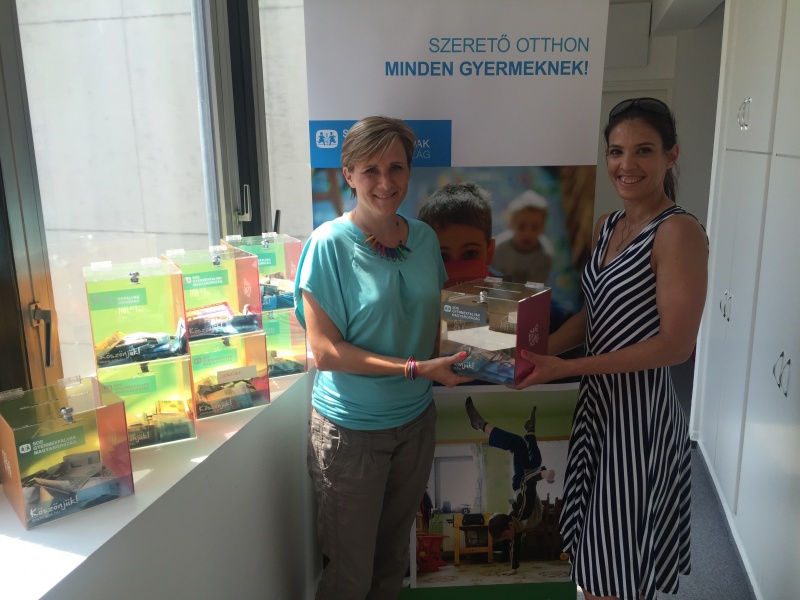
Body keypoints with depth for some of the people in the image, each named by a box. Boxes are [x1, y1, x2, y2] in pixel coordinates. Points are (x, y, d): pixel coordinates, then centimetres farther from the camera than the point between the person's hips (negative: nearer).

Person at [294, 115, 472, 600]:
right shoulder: (329, 245, -16)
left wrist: (461, 355, -9)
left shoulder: (425, 238, 0)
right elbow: (326, 351, -18)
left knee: (394, 556, 23)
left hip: (416, 418, 5)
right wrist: (416, 369, -24)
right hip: (350, 428, -5)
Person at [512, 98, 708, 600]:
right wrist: (539, 353, -4)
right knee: (595, 558, 22)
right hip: (598, 402, 7)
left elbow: (676, 344, -21)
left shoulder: (679, 232, -17)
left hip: (642, 411, -7)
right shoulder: (607, 226, 7)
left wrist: (567, 367, -23)